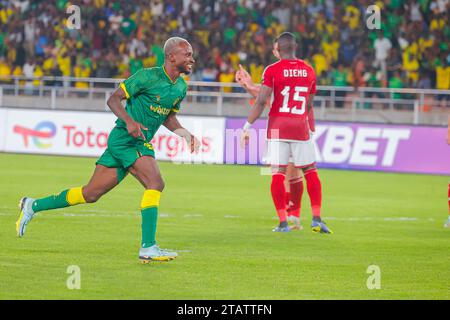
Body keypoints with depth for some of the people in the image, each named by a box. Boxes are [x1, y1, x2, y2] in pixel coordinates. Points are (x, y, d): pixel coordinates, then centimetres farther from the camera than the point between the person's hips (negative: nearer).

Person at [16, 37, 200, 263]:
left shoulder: (181, 87, 10)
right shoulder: (148, 76, -13)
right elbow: (113, 99, -11)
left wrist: (186, 135, 8)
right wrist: (129, 121, -27)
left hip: (141, 143, 8)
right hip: (124, 139, -8)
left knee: (90, 194, 9)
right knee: (155, 184, -22)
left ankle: (33, 206, 22)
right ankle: (147, 248, -22)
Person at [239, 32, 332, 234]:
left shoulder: (273, 70, -6)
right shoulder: (309, 71, 7)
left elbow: (261, 102, -11)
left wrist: (247, 127, -6)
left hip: (278, 126, -3)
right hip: (300, 127, 3)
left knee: (278, 174, -1)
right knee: (311, 172, 11)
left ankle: (283, 222, -5)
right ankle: (316, 219, 4)